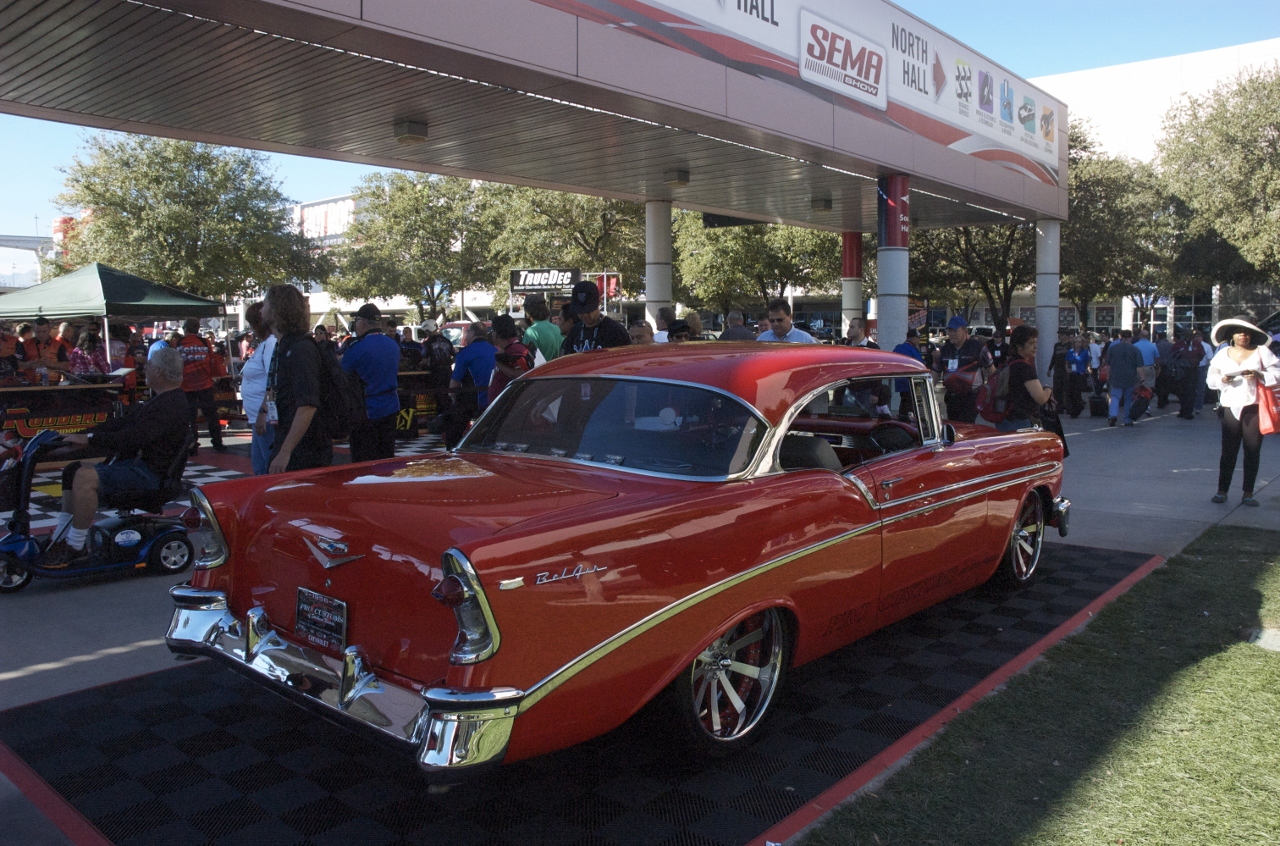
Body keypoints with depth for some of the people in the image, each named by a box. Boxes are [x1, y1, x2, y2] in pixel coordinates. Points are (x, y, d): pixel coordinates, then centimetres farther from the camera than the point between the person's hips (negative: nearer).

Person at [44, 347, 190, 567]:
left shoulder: (172, 405, -18)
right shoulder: (160, 400, 19)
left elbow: (134, 437, -28)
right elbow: (122, 423, 18)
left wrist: (90, 438, -23)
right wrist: (80, 435, 8)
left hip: (150, 472, -11)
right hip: (135, 462, 11)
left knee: (86, 476, -27)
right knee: (73, 470, 14)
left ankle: (76, 547, -17)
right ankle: (60, 538, 13)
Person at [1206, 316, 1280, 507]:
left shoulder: (1262, 352, 6)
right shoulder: (1222, 354, 11)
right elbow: (1211, 378, 7)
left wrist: (1258, 375, -17)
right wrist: (1222, 379, -14)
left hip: (1254, 407, -1)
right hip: (1231, 407, 1)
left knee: (1252, 451, 1)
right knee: (1228, 451, 1)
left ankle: (1248, 493, 7)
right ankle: (1222, 490, 6)